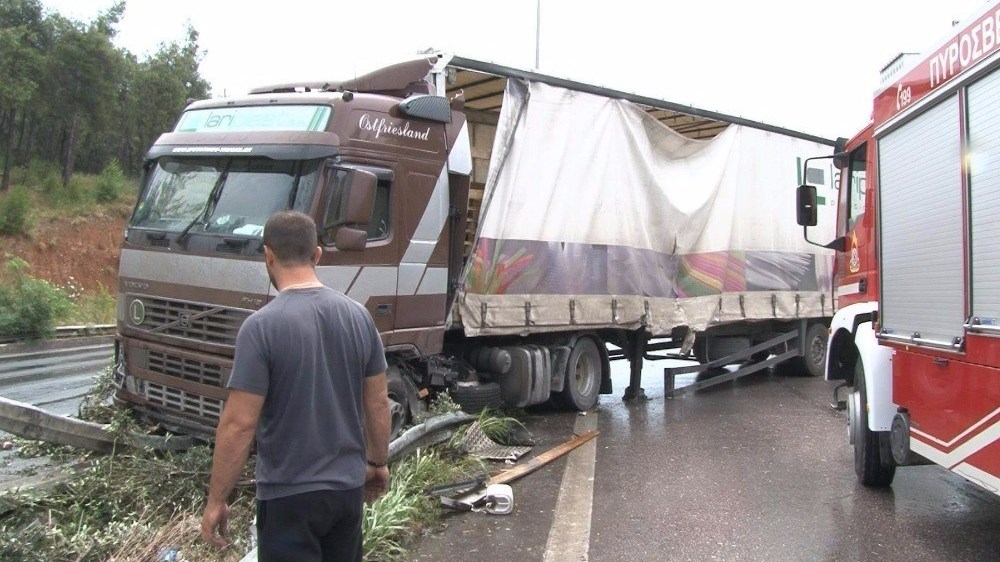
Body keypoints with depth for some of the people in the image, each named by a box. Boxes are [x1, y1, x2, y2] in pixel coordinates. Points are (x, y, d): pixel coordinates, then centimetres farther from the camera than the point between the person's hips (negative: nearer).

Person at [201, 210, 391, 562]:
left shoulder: (261, 326, -18)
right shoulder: (358, 316, -3)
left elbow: (239, 424, -18)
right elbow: (378, 403, 4)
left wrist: (216, 500, -6)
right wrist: (378, 462, 17)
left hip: (289, 495, -5)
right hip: (348, 486, 5)